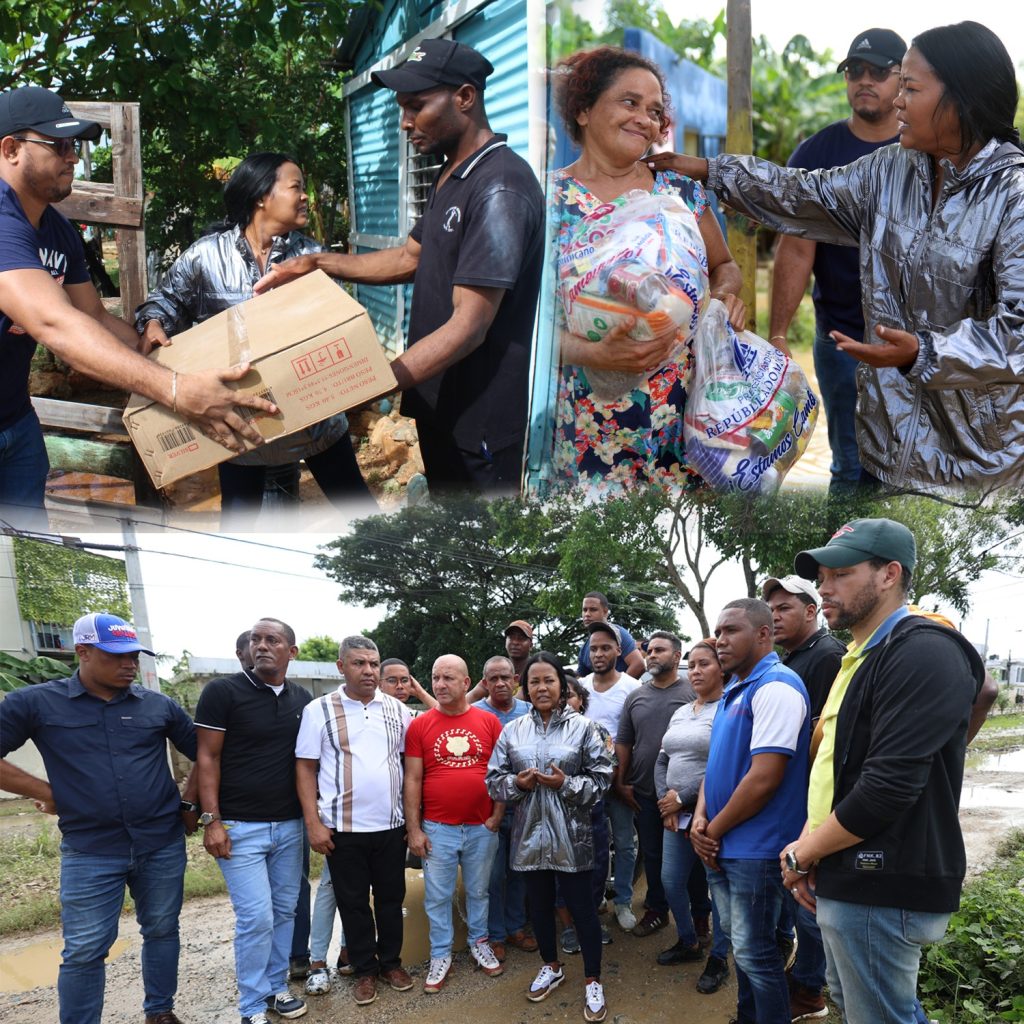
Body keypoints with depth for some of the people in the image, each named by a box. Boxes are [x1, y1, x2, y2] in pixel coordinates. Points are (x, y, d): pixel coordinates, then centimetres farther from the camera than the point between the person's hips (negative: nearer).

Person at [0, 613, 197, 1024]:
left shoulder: (159, 705, 3)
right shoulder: (35, 703, -4)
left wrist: (189, 804, 6)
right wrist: (46, 793, -8)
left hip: (163, 845, 3)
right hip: (90, 852, -2)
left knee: (162, 931, 14)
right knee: (84, 951, 2)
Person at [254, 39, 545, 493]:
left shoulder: (499, 188, -21)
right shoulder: (450, 178, 12)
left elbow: (469, 326, -26)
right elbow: (408, 258, 21)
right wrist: (319, 263, 9)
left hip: (481, 421, -10)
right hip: (441, 407, 10)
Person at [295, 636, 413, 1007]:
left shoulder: (397, 710, 3)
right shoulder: (319, 710, -5)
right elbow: (305, 768, -4)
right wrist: (313, 823, -9)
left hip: (391, 825, 3)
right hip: (344, 828, -2)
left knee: (391, 897, 12)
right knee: (353, 902, 8)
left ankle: (391, 961, 28)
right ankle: (365, 970, 22)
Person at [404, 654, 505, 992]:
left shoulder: (489, 722, -1)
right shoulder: (420, 726, -3)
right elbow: (412, 780, -3)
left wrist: (497, 816, -3)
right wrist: (413, 829, -5)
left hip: (481, 828, 1)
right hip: (437, 829, -1)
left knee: (478, 891, 16)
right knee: (437, 896, 8)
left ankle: (479, 942, 35)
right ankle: (440, 955, 23)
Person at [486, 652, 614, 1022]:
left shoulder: (582, 727, -6)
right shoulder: (512, 731, 2)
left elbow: (602, 779, -6)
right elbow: (493, 780, 5)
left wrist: (566, 784, -20)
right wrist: (517, 783, -15)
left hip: (571, 835, -3)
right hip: (530, 833, 3)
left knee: (581, 907, 4)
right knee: (539, 904, 17)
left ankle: (593, 982, 19)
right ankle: (551, 967, 38)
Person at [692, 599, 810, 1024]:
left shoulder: (776, 687, -18)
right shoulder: (734, 689, 11)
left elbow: (763, 779, -24)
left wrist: (714, 831, -12)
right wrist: (701, 820, 0)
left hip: (754, 848, -9)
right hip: (721, 846, 9)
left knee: (754, 952, 1)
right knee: (739, 942, 19)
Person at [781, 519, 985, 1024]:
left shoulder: (923, 653, -17)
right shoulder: (862, 657, 15)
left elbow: (889, 785, -25)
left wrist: (802, 854, -12)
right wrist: (808, 852, 4)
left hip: (882, 889, -10)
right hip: (845, 881, 10)